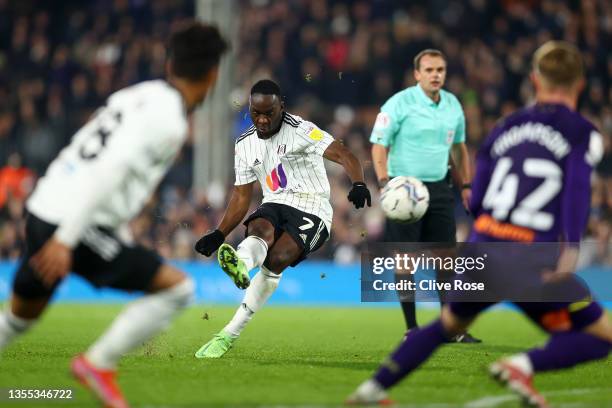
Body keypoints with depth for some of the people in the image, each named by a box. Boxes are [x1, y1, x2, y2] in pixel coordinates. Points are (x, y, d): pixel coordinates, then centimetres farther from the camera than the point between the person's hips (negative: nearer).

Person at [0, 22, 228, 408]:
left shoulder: (139, 95, 14)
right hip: (77, 227, -9)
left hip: (45, 209, 9)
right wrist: (66, 240, -27)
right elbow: (110, 171, -23)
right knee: (177, 287, -4)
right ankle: (98, 363, 1)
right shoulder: (168, 119, -13)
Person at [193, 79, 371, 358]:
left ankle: (230, 334, -34)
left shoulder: (301, 131, -8)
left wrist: (358, 184, -40)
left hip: (312, 210, -4)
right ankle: (240, 265, -70)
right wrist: (219, 235, 9)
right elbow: (242, 195, 18)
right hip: (274, 206, 4)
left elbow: (343, 155, -20)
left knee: (276, 260, -27)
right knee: (260, 230, -32)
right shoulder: (245, 144, 11)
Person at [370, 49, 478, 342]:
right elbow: (379, 145, -9)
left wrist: (466, 186, 16)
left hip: (439, 188, 5)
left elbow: (459, 147, 20)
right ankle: (411, 328, 6)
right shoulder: (399, 104, -9)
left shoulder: (453, 105, 8)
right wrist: (384, 182, -22)